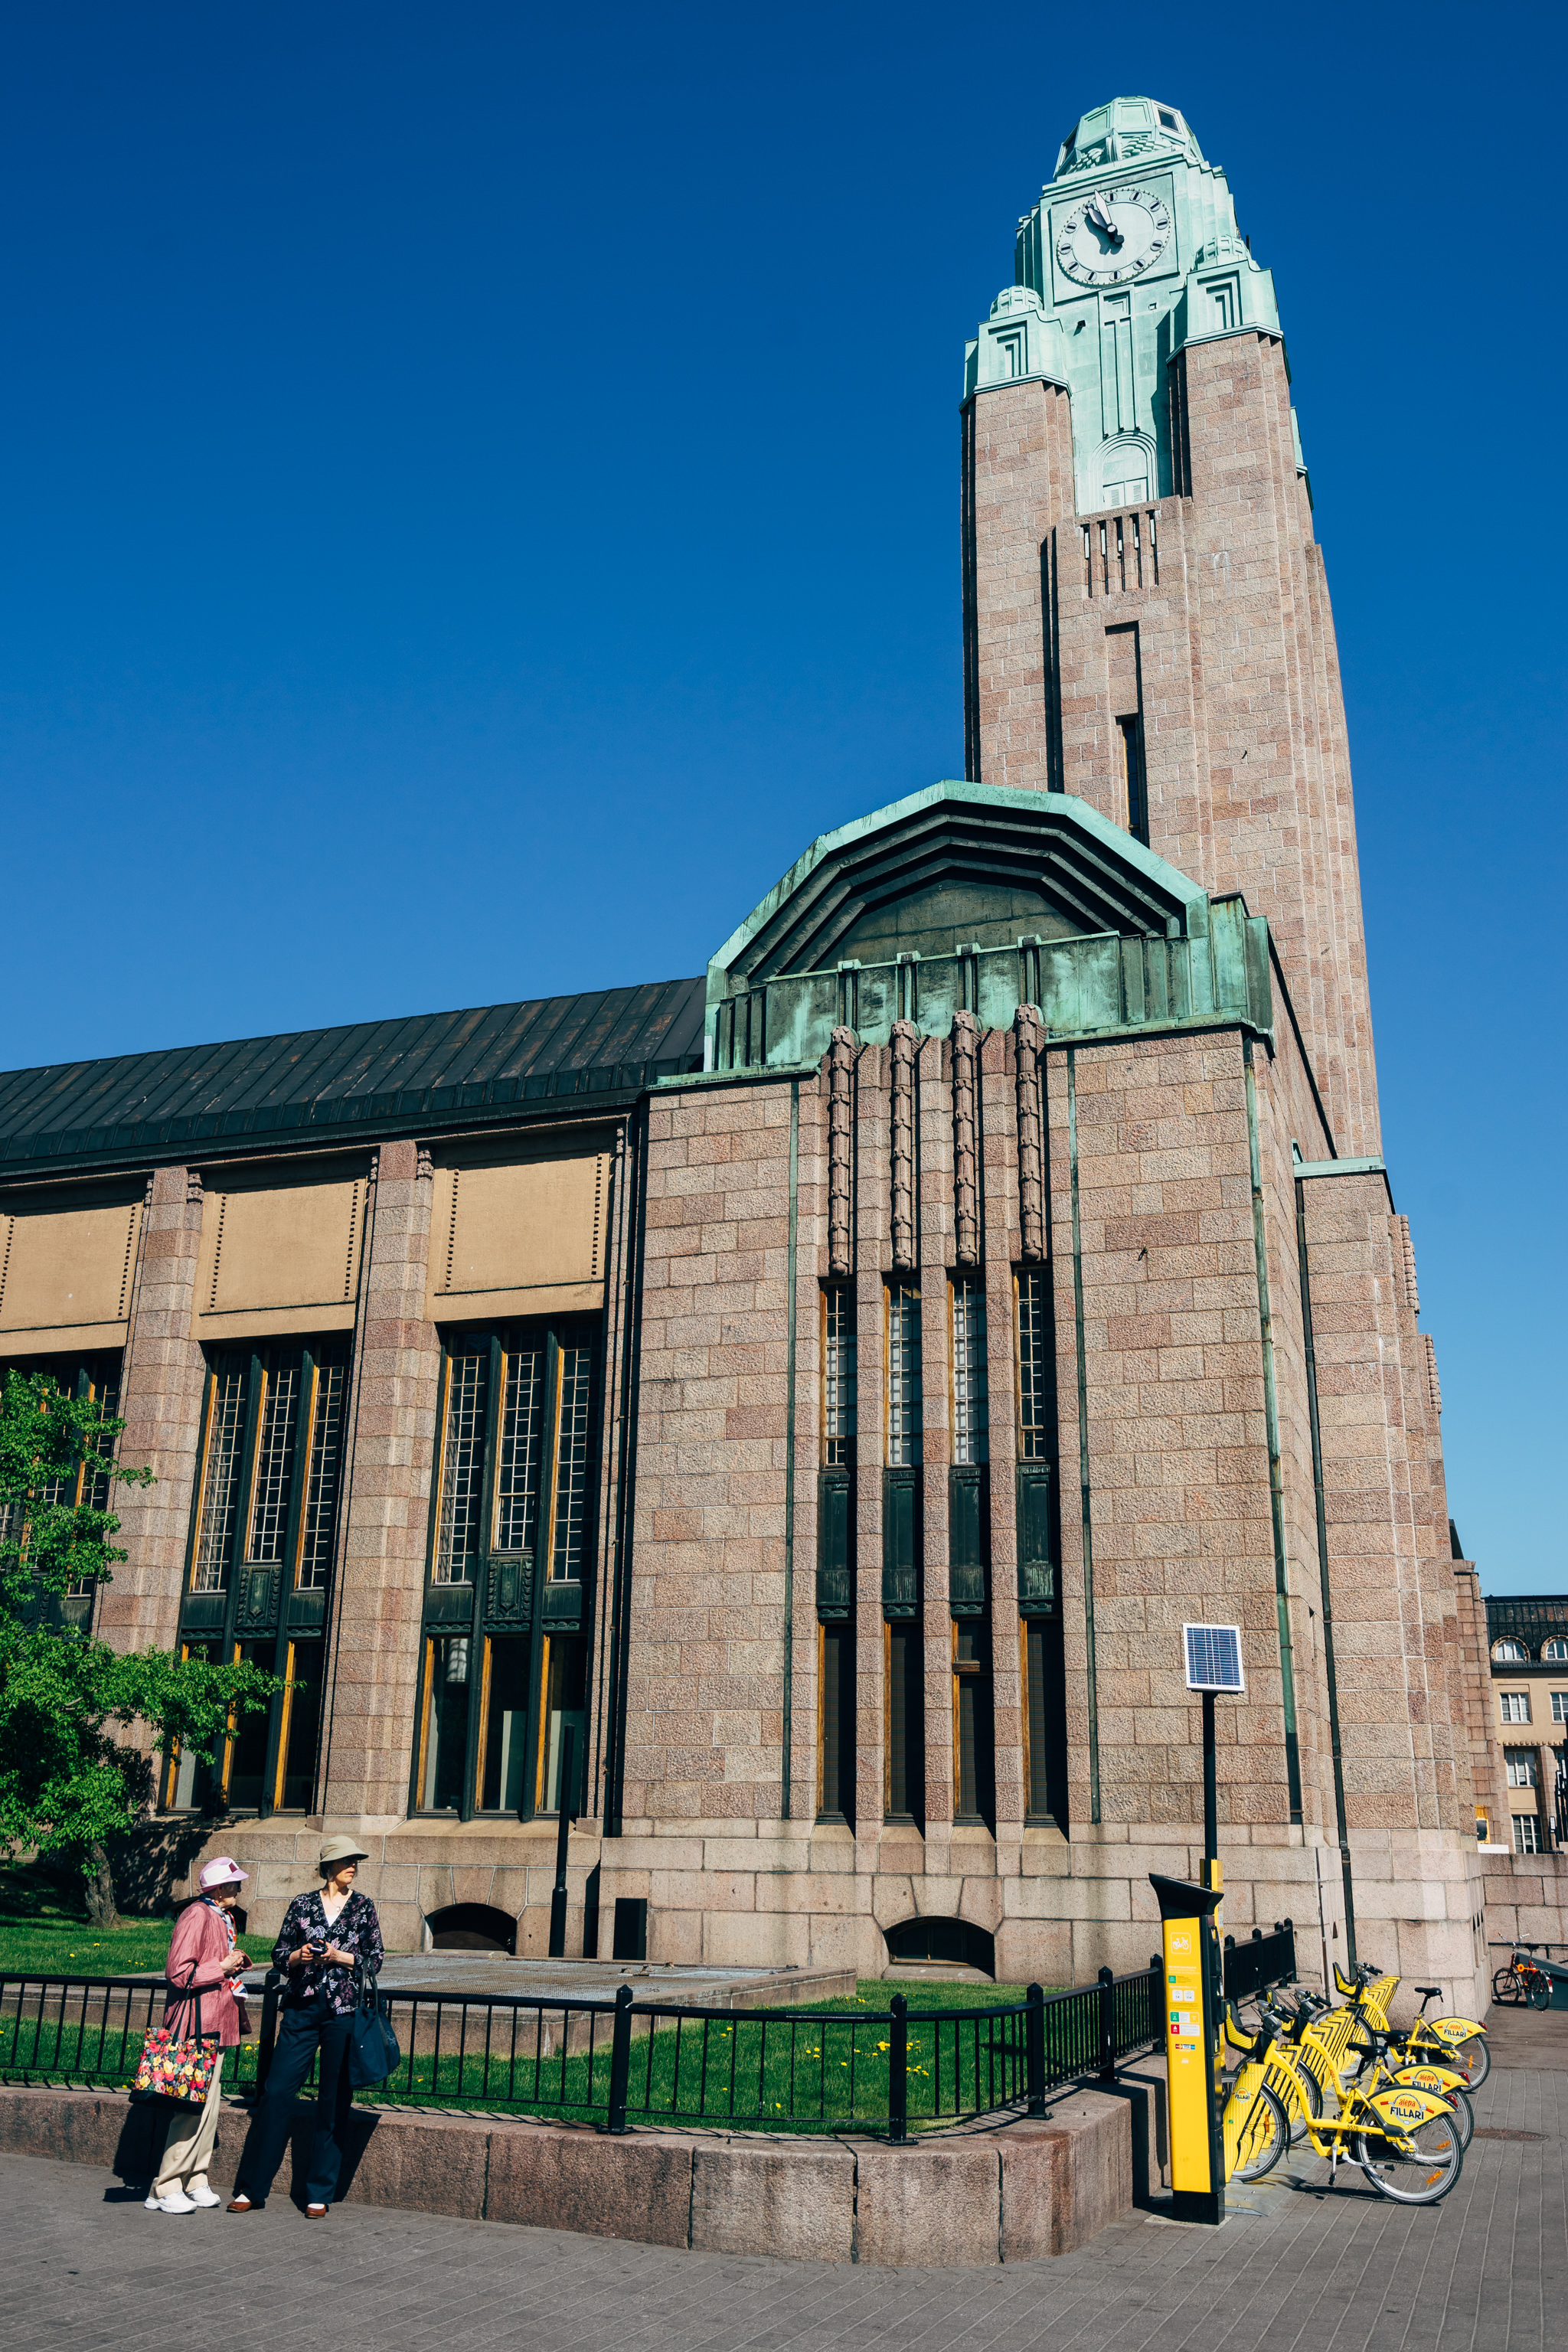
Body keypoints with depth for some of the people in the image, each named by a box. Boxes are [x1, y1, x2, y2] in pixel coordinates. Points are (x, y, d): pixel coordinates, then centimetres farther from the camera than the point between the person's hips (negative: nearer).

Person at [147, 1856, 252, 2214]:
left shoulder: (221, 1916, 16)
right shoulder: (196, 1916, -14)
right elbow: (179, 1973, -21)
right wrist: (222, 1968, -16)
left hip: (215, 2023, 10)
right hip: (196, 2025, -10)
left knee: (209, 2105, 12)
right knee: (192, 2107, -8)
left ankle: (194, 2182, 20)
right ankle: (165, 2190, -1)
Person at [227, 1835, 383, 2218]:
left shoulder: (363, 1907, 6)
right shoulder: (302, 1904, 7)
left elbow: (375, 1960, 4)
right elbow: (279, 1954, 12)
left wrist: (339, 1956, -10)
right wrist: (299, 1956, -8)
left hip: (344, 2013, 0)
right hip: (302, 2009, 1)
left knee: (333, 2101, 2)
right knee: (277, 2091, -2)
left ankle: (320, 2194, 12)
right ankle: (251, 2189, 10)